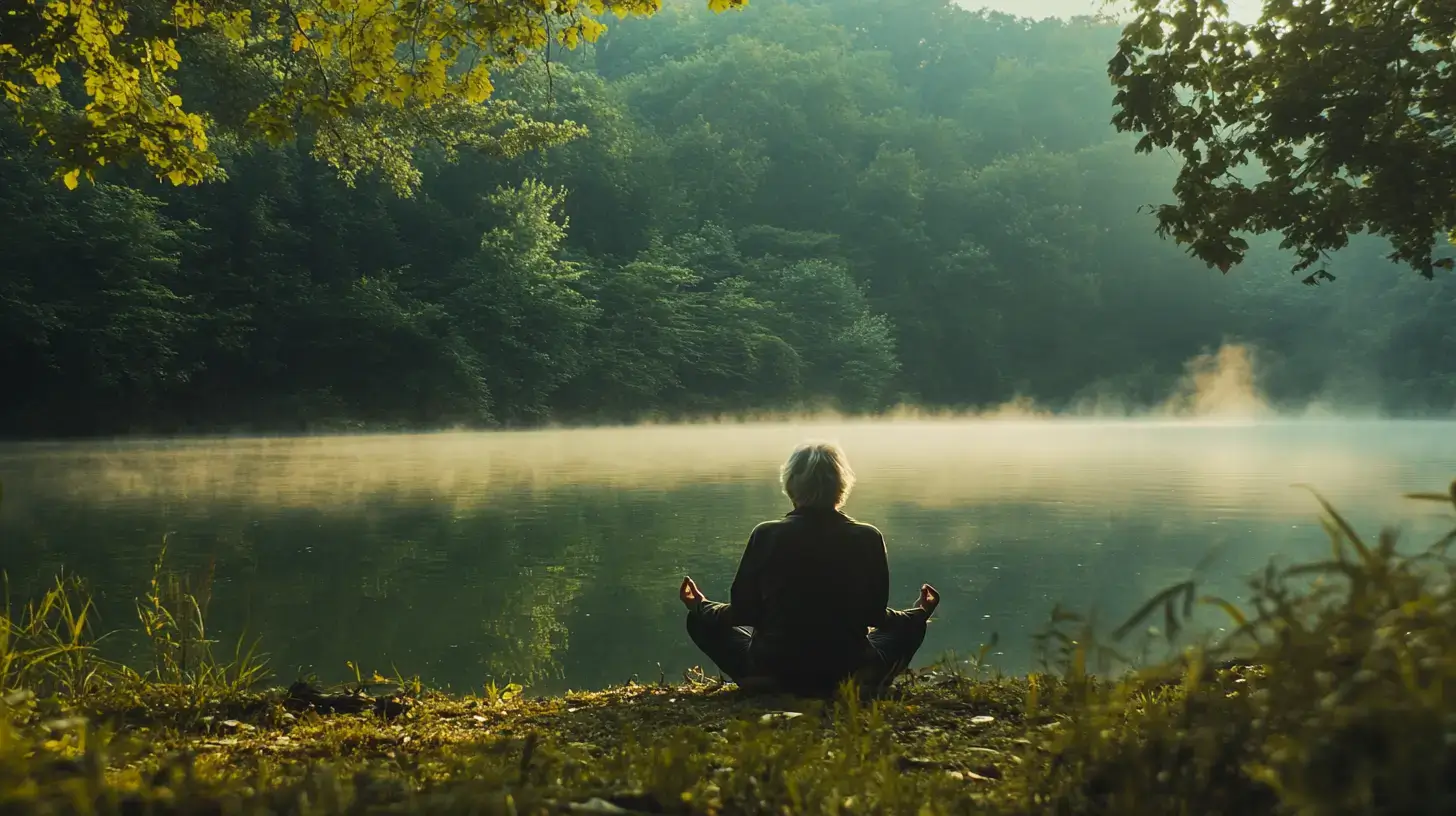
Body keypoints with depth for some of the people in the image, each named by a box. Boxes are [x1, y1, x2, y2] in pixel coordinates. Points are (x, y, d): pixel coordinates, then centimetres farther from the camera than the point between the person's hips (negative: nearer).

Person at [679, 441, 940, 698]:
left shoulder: (766, 535, -9)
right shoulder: (867, 539, -8)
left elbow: (743, 612, -2)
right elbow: (875, 615, 1)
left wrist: (700, 606, 21)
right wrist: (920, 613, 23)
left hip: (774, 670, 0)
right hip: (847, 672, 0)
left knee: (700, 621, 22)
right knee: (911, 626, 26)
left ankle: (761, 680, -2)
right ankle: (864, 680, -2)